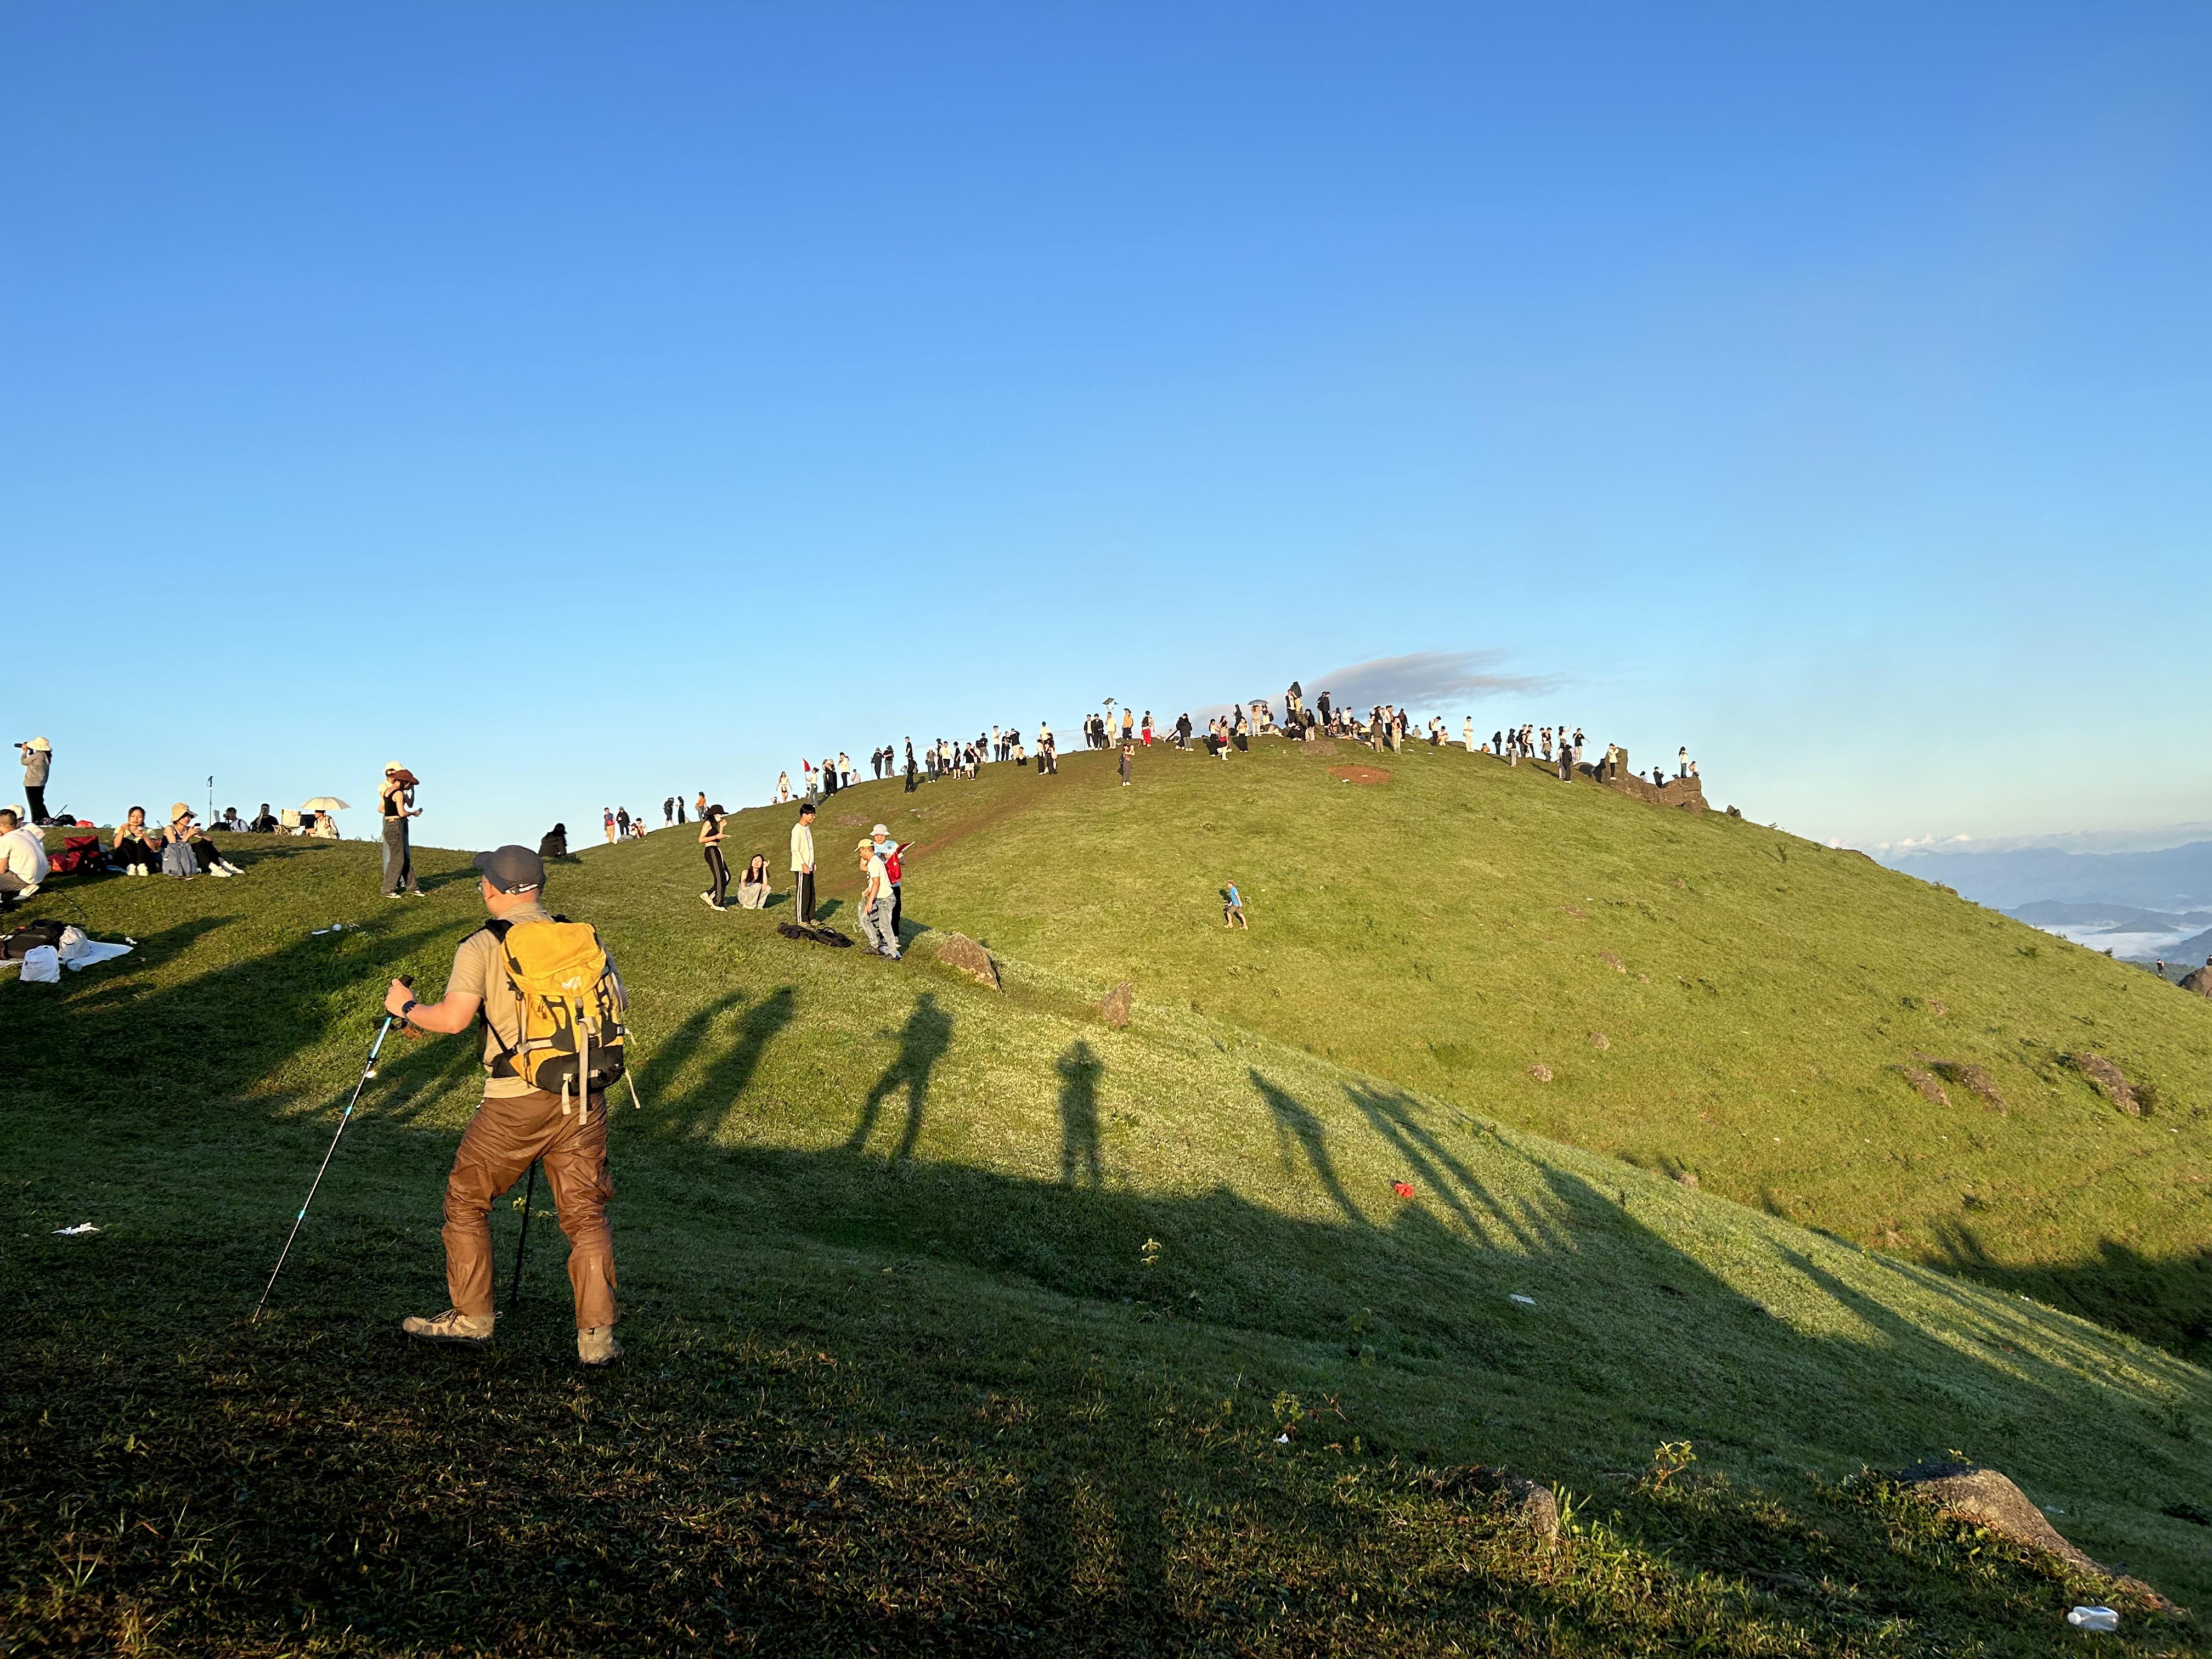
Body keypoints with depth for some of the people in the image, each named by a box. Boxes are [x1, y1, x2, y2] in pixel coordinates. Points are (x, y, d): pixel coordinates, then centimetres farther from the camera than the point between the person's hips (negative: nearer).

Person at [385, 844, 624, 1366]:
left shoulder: (483, 946, -7)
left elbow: (453, 1018, -13)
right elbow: (619, 1004, 7)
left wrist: (407, 1007, 6)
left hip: (514, 1105, -3)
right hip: (583, 1099, 4)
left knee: (467, 1202, 18)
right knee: (586, 1215, 10)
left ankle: (471, 1318, 24)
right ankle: (597, 1336, 6)